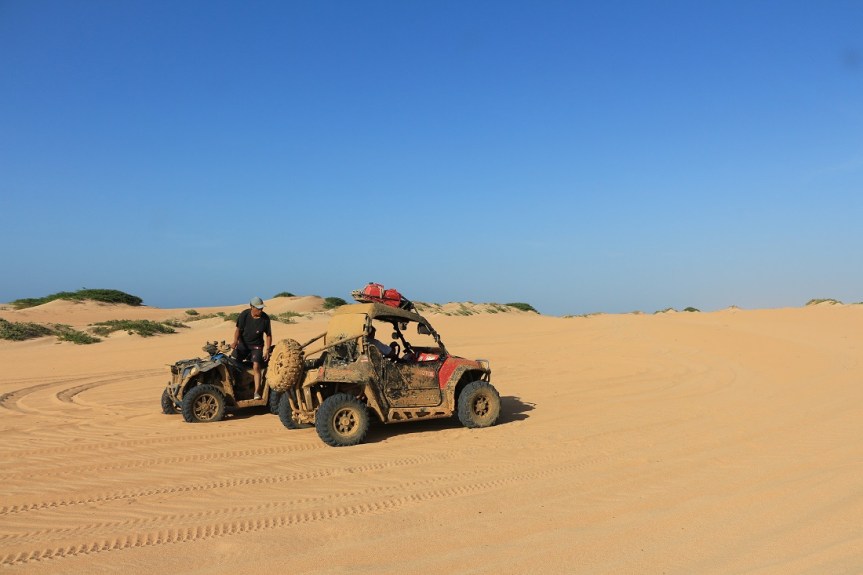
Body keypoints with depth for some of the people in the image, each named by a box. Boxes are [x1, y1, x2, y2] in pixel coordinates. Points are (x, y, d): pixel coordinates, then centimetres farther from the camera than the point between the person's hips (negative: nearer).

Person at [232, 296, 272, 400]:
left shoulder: (265, 318, -11)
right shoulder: (244, 314, -12)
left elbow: (268, 335, -2)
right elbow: (238, 329, -9)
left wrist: (267, 350, -8)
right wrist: (235, 341, -27)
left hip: (256, 346, -2)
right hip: (243, 344, 2)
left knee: (256, 366, -19)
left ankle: (257, 392, -16)